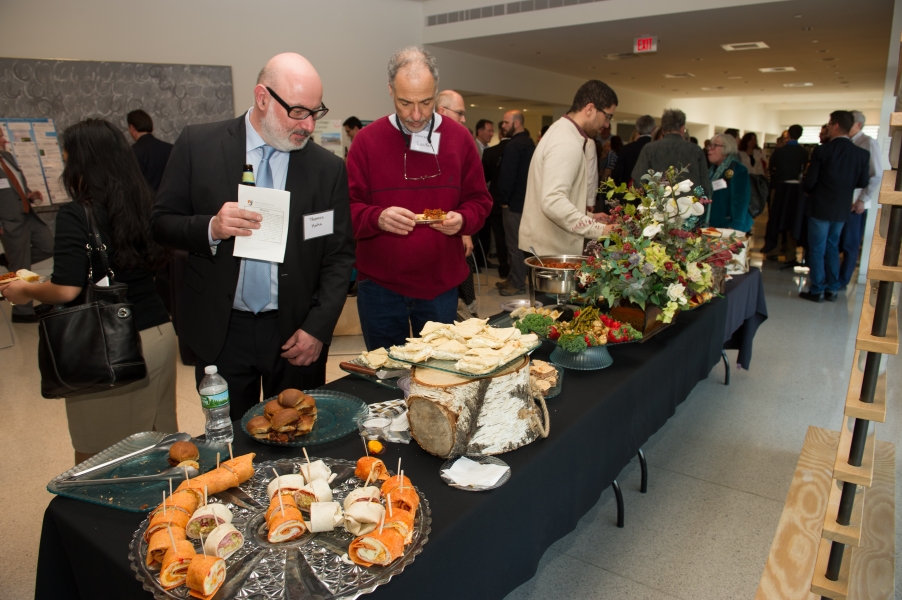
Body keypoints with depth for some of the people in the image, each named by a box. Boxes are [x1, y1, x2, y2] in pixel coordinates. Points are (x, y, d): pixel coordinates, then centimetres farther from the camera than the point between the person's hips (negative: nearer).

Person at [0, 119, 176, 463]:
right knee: (158, 446, 18)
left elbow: (66, 290, -17)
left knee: (97, 456, 11)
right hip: (160, 334, 6)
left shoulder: (75, 215, -12)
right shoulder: (145, 205, 3)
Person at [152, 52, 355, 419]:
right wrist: (211, 228, -20)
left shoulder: (328, 168, -2)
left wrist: (317, 329, -8)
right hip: (220, 333, 0)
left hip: (295, 334, 0)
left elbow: (339, 257, 0)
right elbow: (161, 223, 1)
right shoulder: (198, 144, -2)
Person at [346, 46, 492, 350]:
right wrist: (377, 218, -24)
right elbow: (349, 207, -4)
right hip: (380, 285, -1)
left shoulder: (459, 137, 2)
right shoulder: (368, 139, -3)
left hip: (441, 284, 1)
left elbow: (479, 200, 6)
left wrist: (463, 219, -15)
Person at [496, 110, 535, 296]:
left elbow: (507, 176, -21)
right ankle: (514, 278, 24)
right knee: (519, 242, 15)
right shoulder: (529, 143, 15)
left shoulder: (514, 145, -17)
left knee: (515, 244, -4)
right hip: (526, 199, 10)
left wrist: (504, 199, -10)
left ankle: (518, 284, 3)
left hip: (514, 202, -10)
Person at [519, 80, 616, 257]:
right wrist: (599, 230, -30)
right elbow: (553, 202, -31)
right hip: (551, 248, -10)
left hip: (552, 243, 10)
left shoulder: (564, 132, 13)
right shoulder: (567, 142, -19)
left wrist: (587, 217, 14)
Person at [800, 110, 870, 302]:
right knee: (832, 247, 18)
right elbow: (863, 182, 3)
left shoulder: (821, 151, -16)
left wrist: (812, 191, 8)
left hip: (821, 207, -4)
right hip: (842, 209, 5)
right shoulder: (862, 154, -3)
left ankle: (817, 290, 8)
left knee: (817, 249, 5)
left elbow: (808, 182, -14)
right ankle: (832, 288, 21)